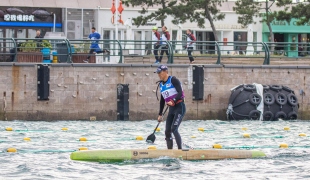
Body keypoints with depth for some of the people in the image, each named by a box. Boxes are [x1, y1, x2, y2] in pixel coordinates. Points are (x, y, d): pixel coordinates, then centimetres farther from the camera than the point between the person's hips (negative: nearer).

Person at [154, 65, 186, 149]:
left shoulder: (173, 80, -8)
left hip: (179, 107, -8)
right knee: (167, 132, 2)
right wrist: (160, 114, 22)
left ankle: (180, 150, -18)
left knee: (174, 129, -21)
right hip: (171, 110, 8)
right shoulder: (161, 84, 15)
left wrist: (173, 101, -33)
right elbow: (162, 100, 22)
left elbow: (180, 93, -19)